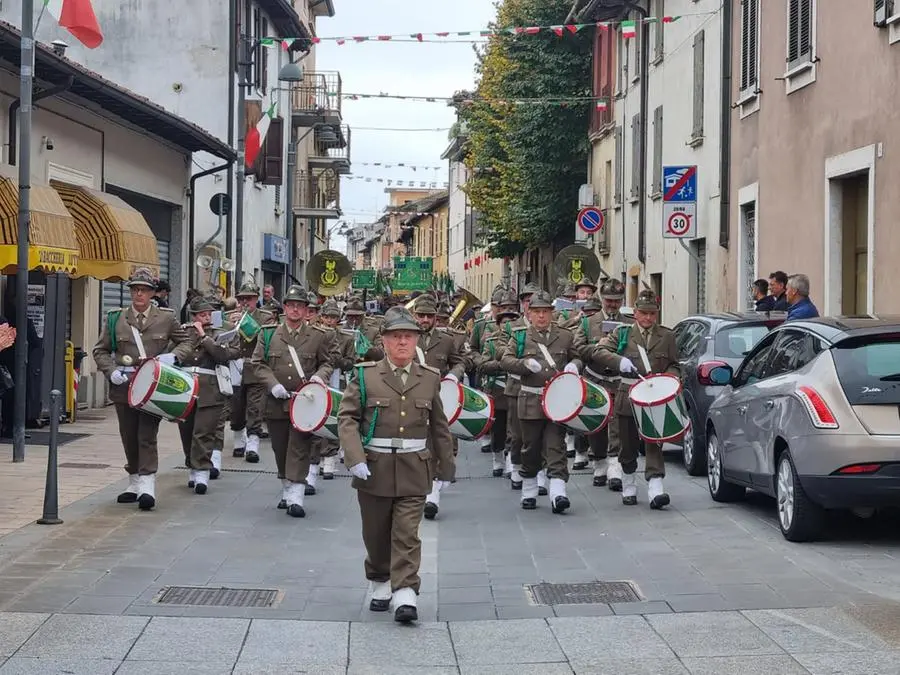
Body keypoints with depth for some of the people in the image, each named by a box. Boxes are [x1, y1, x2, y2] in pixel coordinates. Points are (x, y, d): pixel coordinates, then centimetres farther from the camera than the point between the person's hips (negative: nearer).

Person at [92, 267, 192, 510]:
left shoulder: (166, 318, 3)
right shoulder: (115, 318, 6)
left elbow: (186, 343, 10)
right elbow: (101, 350, 10)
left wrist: (173, 356, -10)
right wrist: (111, 371, -7)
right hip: (123, 385, 3)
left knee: (147, 436, -9)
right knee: (129, 437, 10)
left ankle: (147, 486, -8)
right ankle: (134, 483, 23)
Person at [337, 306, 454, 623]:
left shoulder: (430, 379, 5)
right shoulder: (365, 376, -2)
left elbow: (439, 426, 14)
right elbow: (347, 418, -4)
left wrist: (445, 467, 18)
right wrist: (355, 458, -17)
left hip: (414, 471, 0)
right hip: (374, 469, 0)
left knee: (407, 533, -7)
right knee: (376, 534, 13)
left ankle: (405, 594, -8)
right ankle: (380, 583, 34)